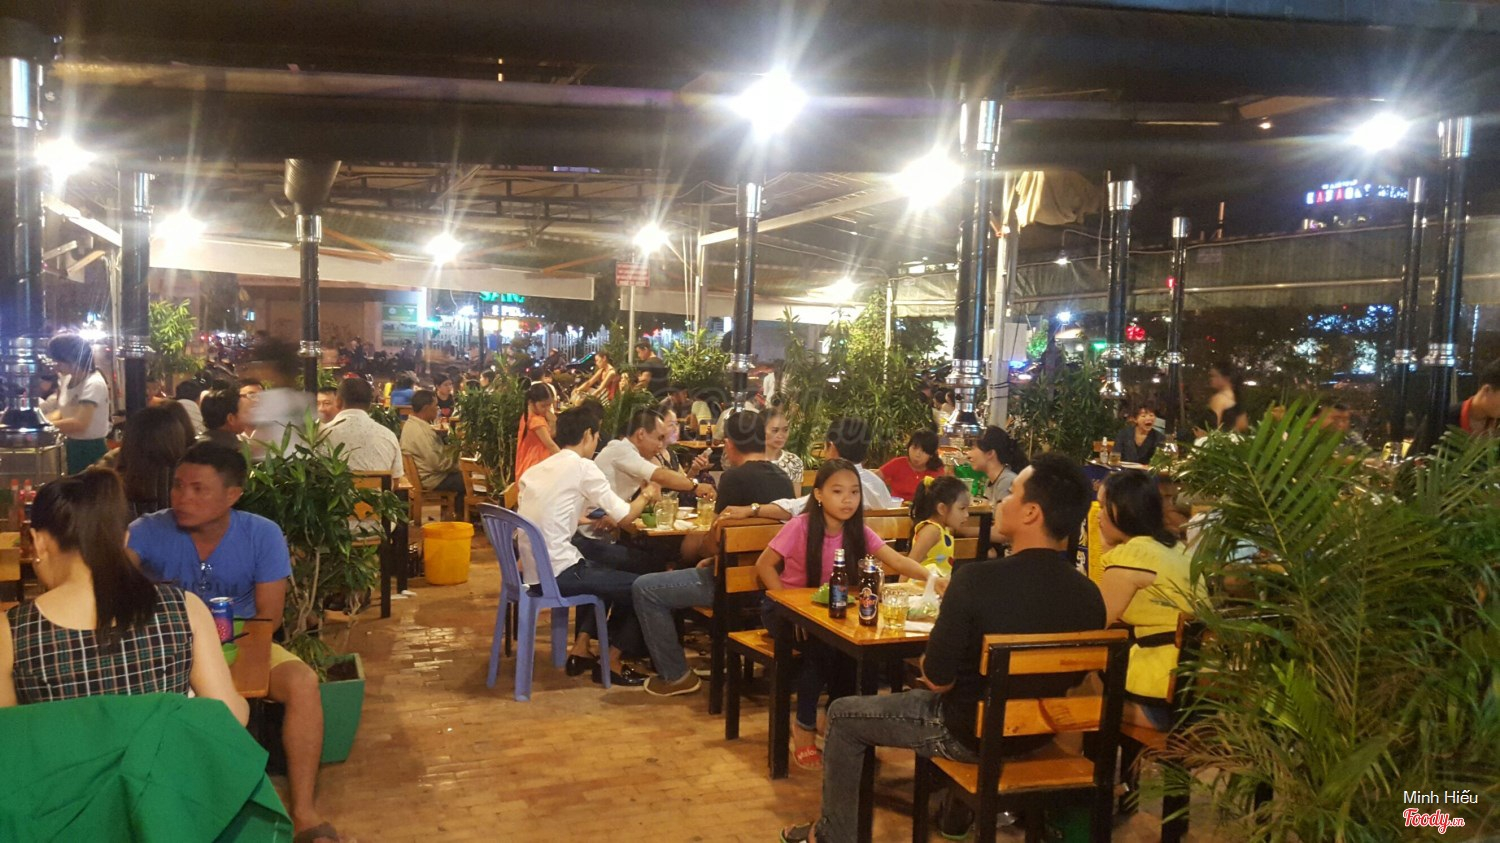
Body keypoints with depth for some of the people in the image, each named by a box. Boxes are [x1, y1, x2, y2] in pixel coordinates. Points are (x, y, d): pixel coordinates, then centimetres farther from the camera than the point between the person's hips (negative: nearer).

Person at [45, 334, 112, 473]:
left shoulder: (93, 384, -22)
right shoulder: (66, 379, 7)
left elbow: (79, 423, -29)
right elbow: (64, 411, 13)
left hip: (91, 451, -9)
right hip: (73, 448, 9)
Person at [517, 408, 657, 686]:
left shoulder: (536, 470, 13)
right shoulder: (582, 467, -9)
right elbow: (624, 515, -7)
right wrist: (645, 497, 12)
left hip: (532, 569, 9)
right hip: (556, 573, -8)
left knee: (605, 574, 31)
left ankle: (580, 650, 27)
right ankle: (611, 664, 16)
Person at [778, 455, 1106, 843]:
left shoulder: (978, 578, -29)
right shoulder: (1090, 594, -12)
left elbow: (936, 679, -21)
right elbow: (1069, 677, 5)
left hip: (969, 733, -6)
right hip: (1038, 735, 6)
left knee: (843, 715, 16)